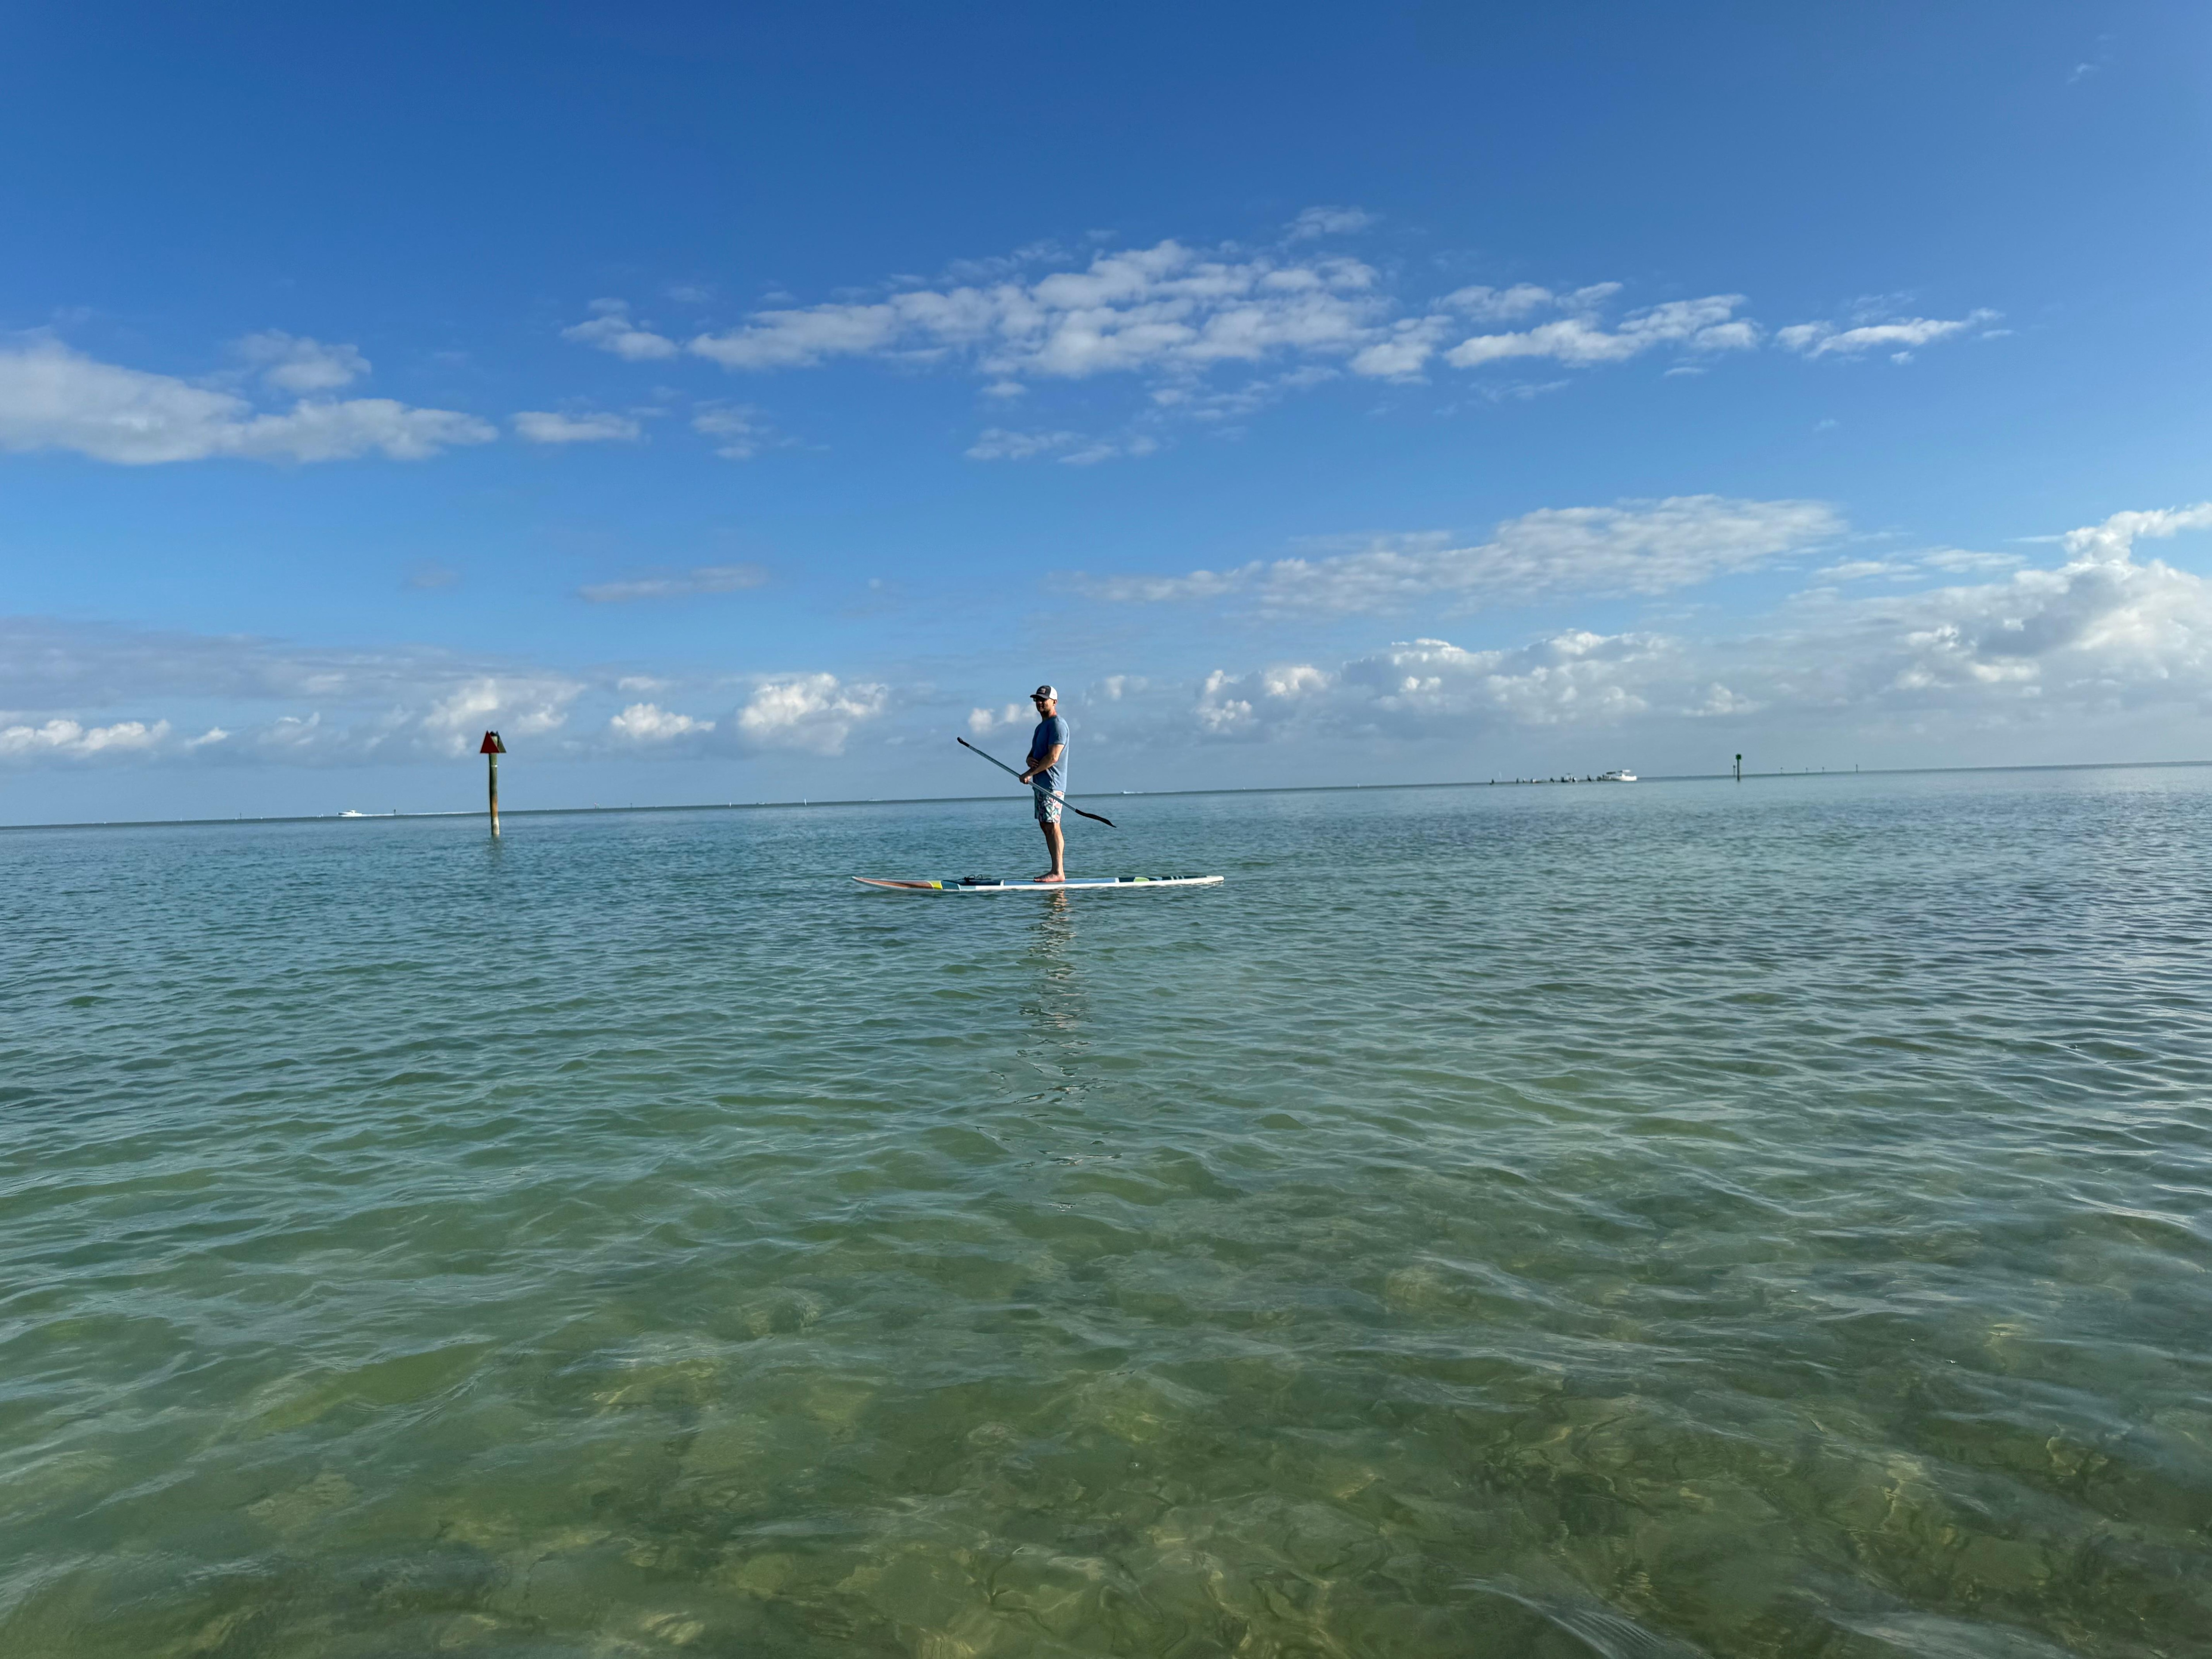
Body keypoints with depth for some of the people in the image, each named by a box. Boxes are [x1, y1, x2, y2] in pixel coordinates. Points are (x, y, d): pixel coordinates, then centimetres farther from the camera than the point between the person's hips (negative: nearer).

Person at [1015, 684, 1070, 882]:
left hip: (1051, 784, -10)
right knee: (1045, 827, 8)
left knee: (1052, 827, -13)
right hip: (1041, 784, 10)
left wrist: (1029, 774, -14)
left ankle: (1058, 872, -15)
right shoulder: (1041, 726, 21)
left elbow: (1053, 757, -19)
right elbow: (1032, 754, 23)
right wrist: (1031, 761, -3)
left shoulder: (1057, 725, -10)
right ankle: (1057, 871, 9)